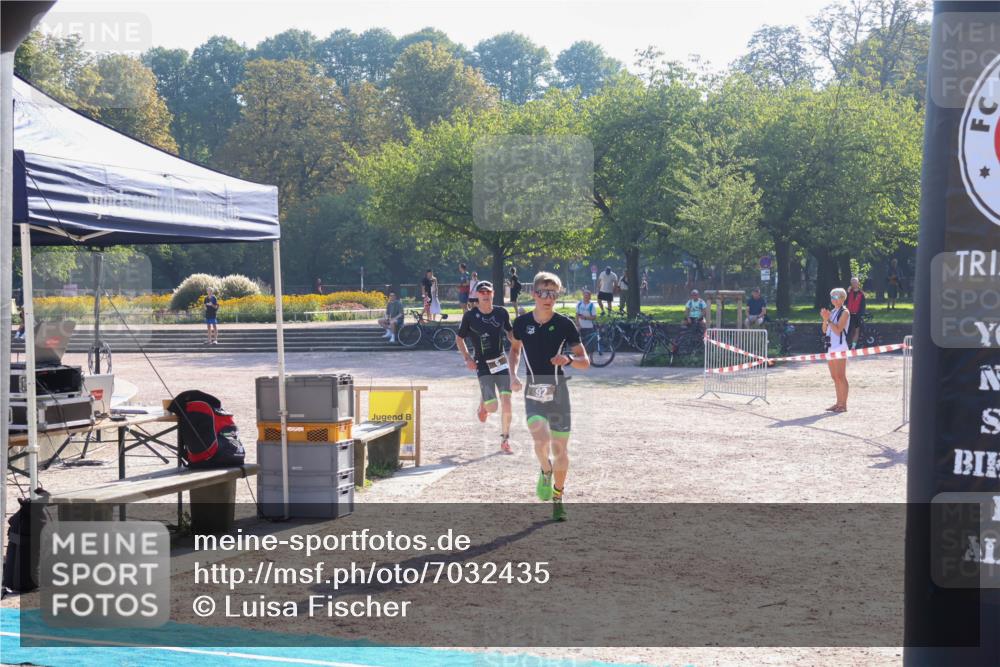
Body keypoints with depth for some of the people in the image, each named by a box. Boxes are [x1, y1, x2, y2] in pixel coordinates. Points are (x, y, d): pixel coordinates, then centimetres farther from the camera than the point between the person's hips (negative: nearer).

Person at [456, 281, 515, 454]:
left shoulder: (502, 313, 2)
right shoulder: (470, 316, -5)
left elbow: (509, 334, 17)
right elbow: (459, 338, 7)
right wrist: (467, 358, -5)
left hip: (501, 362, 2)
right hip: (482, 365, -2)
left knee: (506, 403, -8)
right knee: (492, 407, -8)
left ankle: (505, 441, 6)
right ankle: (483, 403, 32)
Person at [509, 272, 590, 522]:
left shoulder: (565, 324, -5)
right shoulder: (522, 322, 0)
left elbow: (585, 362, -2)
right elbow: (515, 348, 21)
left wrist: (569, 359, -23)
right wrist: (513, 374, 5)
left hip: (558, 390, 0)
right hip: (532, 391, 0)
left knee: (560, 449, 5)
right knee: (541, 439, -24)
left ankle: (558, 498, 28)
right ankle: (546, 470, 10)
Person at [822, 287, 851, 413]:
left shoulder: (844, 312, -7)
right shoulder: (832, 312, 17)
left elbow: (838, 330, -16)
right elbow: (824, 330, 13)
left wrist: (828, 319, -19)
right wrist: (825, 319, -3)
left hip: (839, 347, -8)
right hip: (830, 346, 8)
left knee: (841, 377, -7)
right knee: (835, 377, 10)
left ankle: (843, 404, -5)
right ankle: (838, 403, 14)